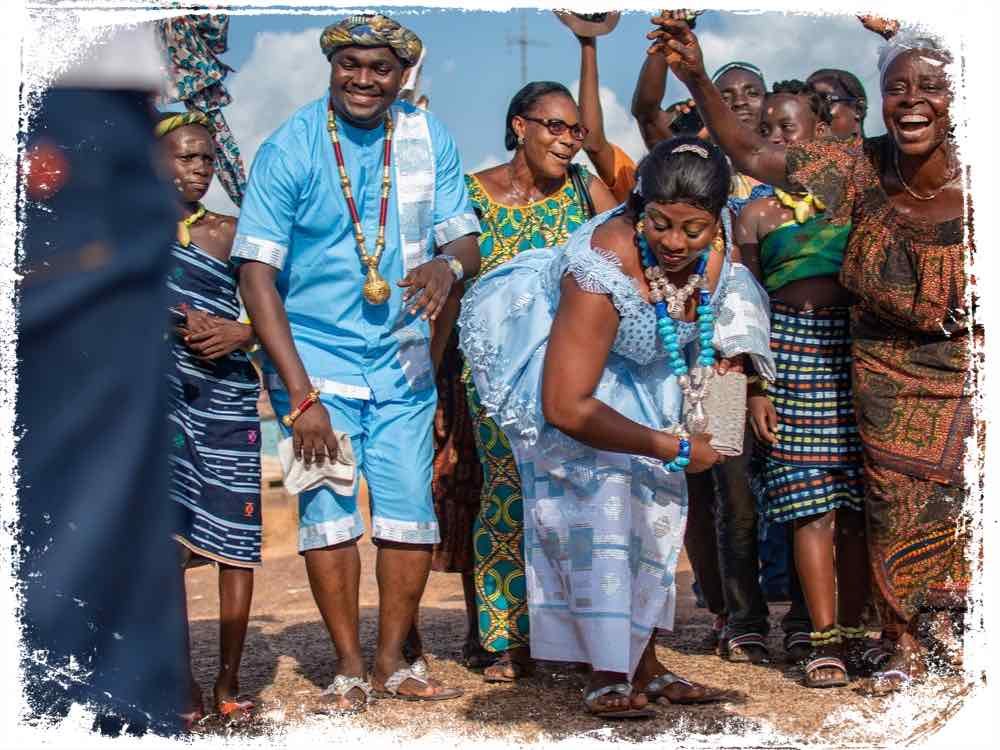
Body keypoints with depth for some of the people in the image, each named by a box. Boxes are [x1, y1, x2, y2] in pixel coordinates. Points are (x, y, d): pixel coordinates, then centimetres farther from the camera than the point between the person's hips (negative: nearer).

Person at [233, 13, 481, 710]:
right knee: (329, 505, -5)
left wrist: (446, 264, -26)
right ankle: (350, 667, 8)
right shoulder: (289, 148, -10)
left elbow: (466, 240, 2)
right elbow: (257, 275, -12)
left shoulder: (430, 138, -1)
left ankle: (393, 661, 15)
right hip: (314, 351, -2)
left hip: (401, 353, 3)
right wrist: (300, 393, -18)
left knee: (411, 505, 0)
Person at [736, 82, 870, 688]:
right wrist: (756, 387, -1)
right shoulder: (757, 214, 11)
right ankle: (825, 641, -4)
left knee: (859, 501, 0)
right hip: (789, 350, 0)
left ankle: (853, 628, 11)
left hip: (857, 346, 1)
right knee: (811, 501, -6)